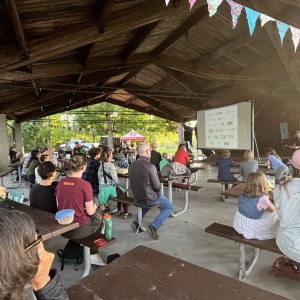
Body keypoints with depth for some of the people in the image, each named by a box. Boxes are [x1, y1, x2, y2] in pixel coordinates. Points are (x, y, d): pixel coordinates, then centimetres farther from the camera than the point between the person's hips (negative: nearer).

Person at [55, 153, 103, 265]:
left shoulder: (61, 182, -3)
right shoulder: (85, 185, -19)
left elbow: (59, 206, 8)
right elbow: (90, 211, -12)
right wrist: (94, 207, 10)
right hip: (79, 229, -5)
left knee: (94, 214, 28)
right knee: (98, 215, 24)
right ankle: (92, 253, 37)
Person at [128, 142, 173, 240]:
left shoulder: (131, 166, -4)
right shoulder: (150, 166, -24)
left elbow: (134, 183, 8)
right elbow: (157, 186, -18)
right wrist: (158, 193, 3)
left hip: (137, 198, 7)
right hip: (150, 197, -7)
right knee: (169, 207, 15)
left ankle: (136, 222, 26)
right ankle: (154, 226, 1)